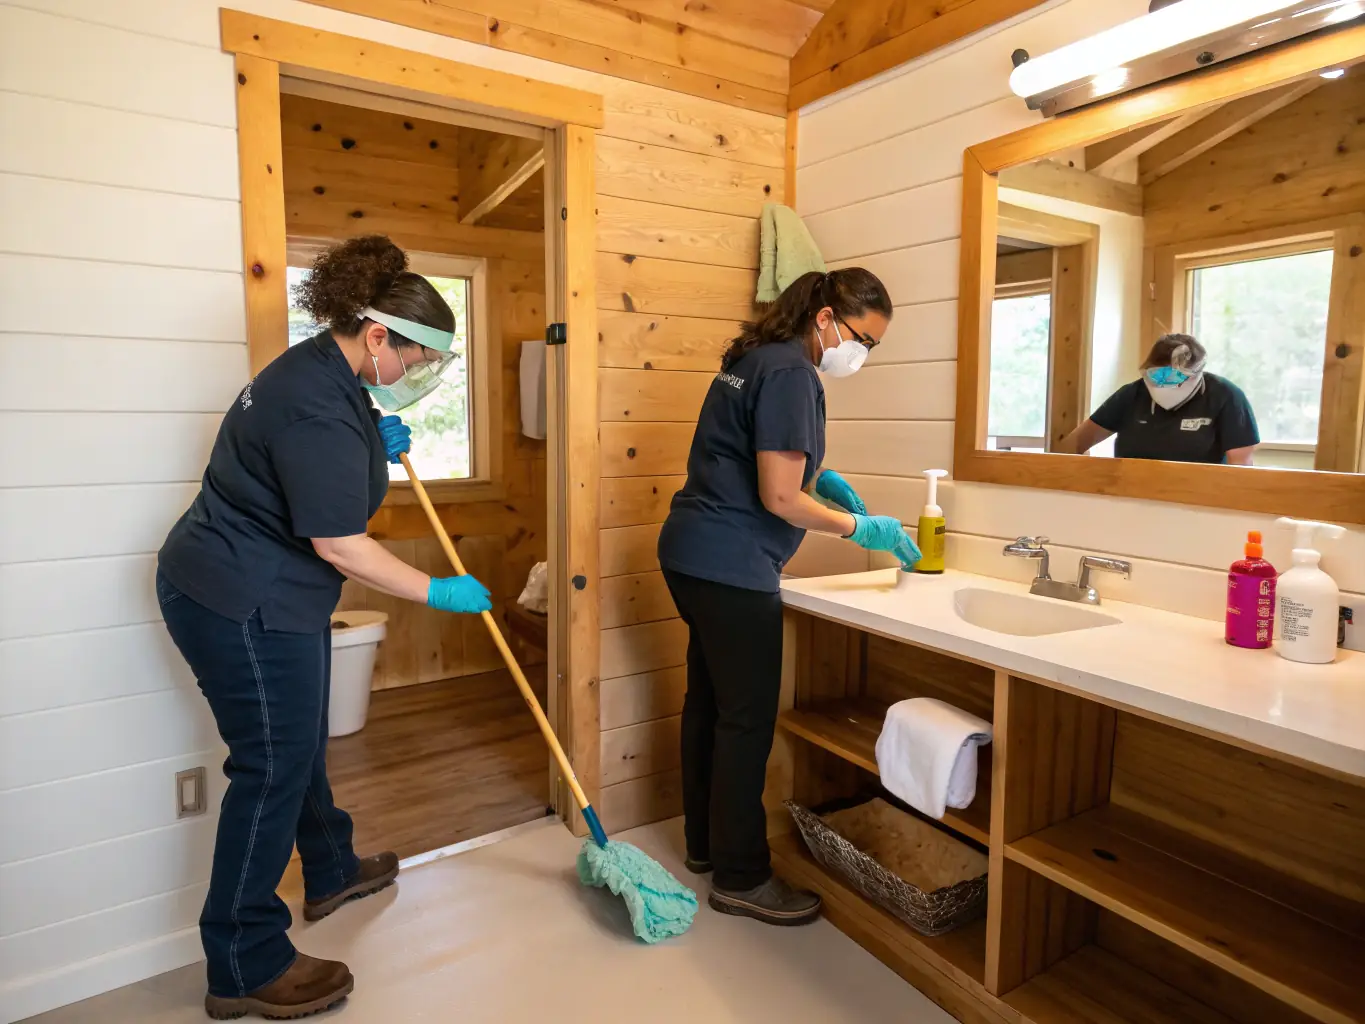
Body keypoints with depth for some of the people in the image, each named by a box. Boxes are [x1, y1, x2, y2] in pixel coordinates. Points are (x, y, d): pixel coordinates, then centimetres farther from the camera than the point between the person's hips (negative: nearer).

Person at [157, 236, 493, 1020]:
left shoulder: (325, 369, 7)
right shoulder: (319, 407, -26)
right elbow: (338, 545, -26)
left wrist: (381, 448, 5)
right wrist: (437, 593, -17)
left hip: (268, 598, 10)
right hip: (241, 605, -10)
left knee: (302, 742, 22)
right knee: (273, 766, -1)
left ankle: (332, 873, 42)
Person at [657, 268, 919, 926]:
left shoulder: (754, 359, 15)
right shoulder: (791, 373, -15)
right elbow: (778, 498, -18)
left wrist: (815, 475, 12)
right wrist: (862, 528, -6)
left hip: (691, 553, 10)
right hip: (731, 567, -10)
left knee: (709, 701, 18)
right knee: (747, 719, 1)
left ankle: (705, 842, 33)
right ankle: (740, 878, 16)